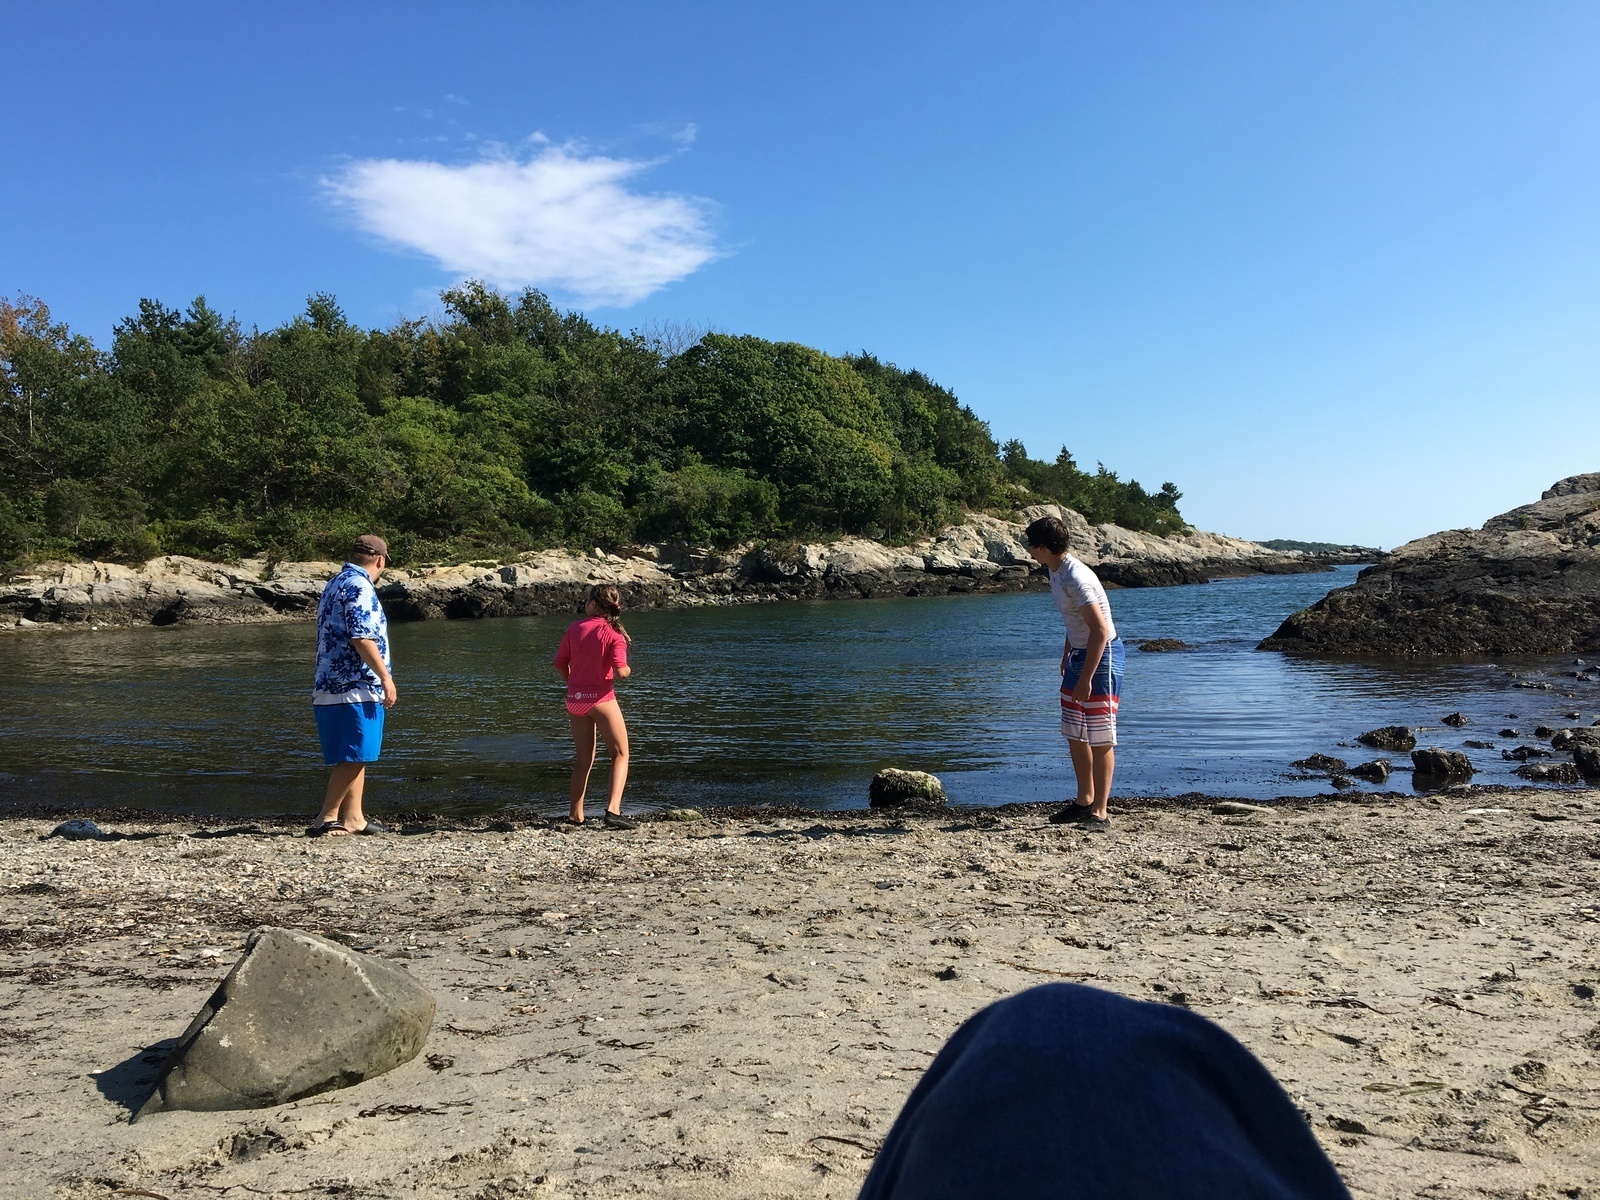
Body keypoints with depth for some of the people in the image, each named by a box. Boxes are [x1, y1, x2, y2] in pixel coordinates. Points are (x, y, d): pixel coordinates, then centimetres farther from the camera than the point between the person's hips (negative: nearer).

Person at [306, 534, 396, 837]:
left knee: (354, 756, 12)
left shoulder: (334, 584, 19)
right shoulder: (359, 586, -12)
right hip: (356, 688, -10)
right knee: (354, 756, -6)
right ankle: (327, 817, -4)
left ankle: (353, 817, 14)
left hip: (333, 686, 10)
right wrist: (386, 677, -16)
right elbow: (362, 638, -20)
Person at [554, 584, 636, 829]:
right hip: (601, 699, -4)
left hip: (575, 699, 4)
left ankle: (575, 814, 18)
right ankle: (613, 810, -11)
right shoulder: (614, 634, -9)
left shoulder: (575, 628, 1)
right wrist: (628, 670, 3)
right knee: (620, 755, 5)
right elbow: (620, 672, -20)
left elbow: (560, 663, 6)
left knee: (583, 758, 16)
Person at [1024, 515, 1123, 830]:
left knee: (1100, 738, -4)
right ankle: (1085, 801, 26)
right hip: (1079, 653, 10)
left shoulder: (1075, 578, -24)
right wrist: (1067, 653, 22)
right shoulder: (1054, 571, 6)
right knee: (1075, 735, 14)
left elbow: (1101, 630, -26)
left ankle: (1100, 811, 2)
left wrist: (1086, 679, -25)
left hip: (1102, 655, -10)